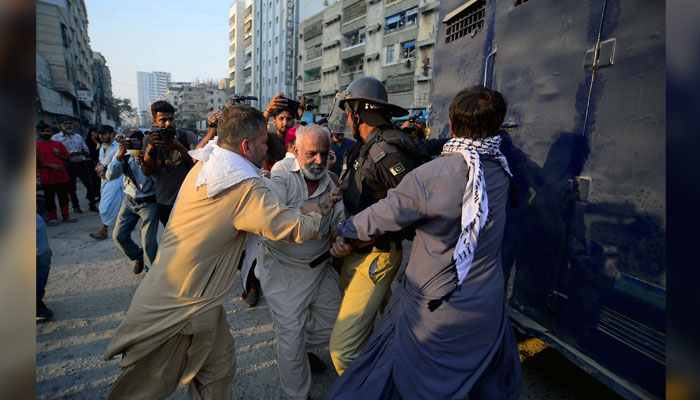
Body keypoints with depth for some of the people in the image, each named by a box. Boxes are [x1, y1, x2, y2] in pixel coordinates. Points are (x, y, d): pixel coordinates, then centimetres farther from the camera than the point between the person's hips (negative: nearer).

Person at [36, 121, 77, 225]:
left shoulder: (58, 144, 10)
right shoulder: (37, 145, -1)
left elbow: (67, 158, 13)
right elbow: (38, 163, -5)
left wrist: (58, 154, -6)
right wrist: (50, 165, -16)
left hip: (62, 176, 3)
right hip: (47, 178, -3)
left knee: (64, 197, 10)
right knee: (50, 199, 4)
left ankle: (66, 216, 19)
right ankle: (53, 218, 15)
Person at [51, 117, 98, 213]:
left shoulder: (78, 136, 15)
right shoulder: (55, 138, 3)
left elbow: (87, 150, 15)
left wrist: (79, 152, -7)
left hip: (82, 163, 3)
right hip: (68, 165, -3)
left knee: (90, 185, 1)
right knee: (71, 187, 5)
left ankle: (92, 205, 14)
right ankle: (76, 206, 20)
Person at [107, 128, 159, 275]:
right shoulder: (124, 156, -1)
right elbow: (110, 176, -13)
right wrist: (120, 155, -24)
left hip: (149, 202, -4)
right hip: (129, 202, 4)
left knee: (148, 240, -6)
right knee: (119, 235, 6)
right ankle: (138, 257, 32)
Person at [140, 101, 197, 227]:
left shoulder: (188, 136, -4)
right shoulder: (150, 140, 4)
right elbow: (147, 172, -4)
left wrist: (179, 147, -26)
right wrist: (150, 147, -19)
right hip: (163, 202, 3)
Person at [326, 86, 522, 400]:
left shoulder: (429, 177, -25)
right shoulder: (501, 170, -7)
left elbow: (380, 217, -15)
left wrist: (345, 232, 2)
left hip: (432, 310, -4)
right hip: (488, 308, 5)